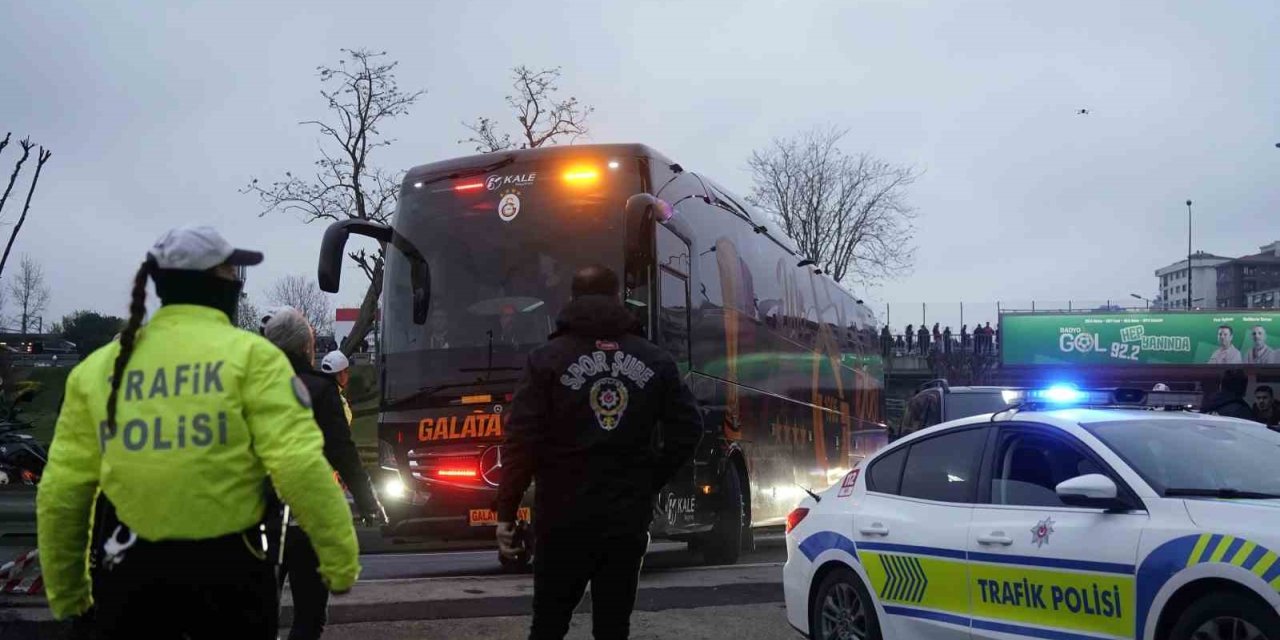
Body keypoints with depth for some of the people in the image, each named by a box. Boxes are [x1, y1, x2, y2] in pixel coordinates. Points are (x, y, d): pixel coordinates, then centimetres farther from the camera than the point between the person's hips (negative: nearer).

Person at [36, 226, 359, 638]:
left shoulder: (98, 367, 5)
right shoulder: (248, 353, -8)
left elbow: (61, 492, 5)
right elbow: (300, 466, -17)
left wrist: (65, 592, 16)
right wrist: (341, 560, -10)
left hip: (128, 572, 3)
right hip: (225, 566, -3)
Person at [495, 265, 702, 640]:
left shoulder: (549, 359, -3)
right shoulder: (655, 361, 6)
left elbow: (522, 440, -9)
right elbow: (688, 429, 4)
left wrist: (506, 512, -5)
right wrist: (649, 483, 12)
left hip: (565, 516, -2)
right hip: (628, 517, 2)